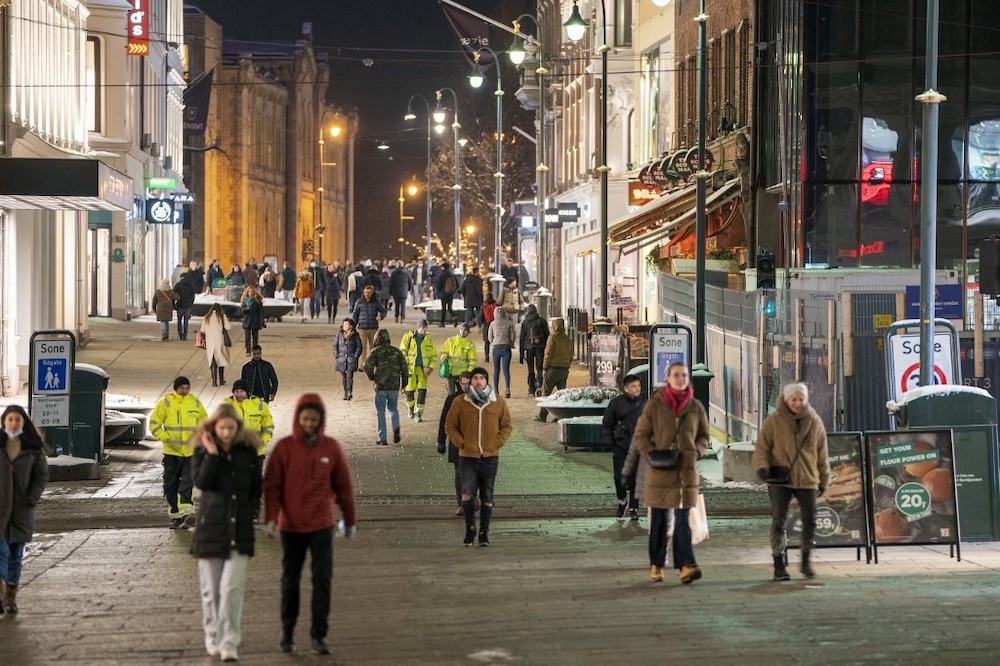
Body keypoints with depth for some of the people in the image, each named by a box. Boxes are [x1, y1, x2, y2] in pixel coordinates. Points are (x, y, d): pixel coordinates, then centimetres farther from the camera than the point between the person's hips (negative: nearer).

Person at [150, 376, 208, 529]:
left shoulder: (196, 403, 7)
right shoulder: (165, 403, -1)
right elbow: (154, 423, 0)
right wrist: (165, 438, -11)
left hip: (191, 452, 0)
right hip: (171, 451, 0)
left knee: (188, 482, -13)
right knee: (171, 484, 5)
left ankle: (187, 513, -21)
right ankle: (175, 515, 14)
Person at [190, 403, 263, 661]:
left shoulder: (248, 451, 5)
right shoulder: (203, 450, 1)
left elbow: (256, 487, 12)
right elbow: (201, 482, -15)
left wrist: (250, 511, 0)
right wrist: (212, 453, -17)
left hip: (240, 530, 0)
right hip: (210, 528, 0)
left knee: (232, 588, -10)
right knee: (211, 589, 8)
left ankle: (229, 642, -9)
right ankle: (213, 637, 24)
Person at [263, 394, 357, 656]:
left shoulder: (331, 448, 0)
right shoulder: (284, 447, -4)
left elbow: (343, 486, 7)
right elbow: (272, 485, -3)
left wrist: (350, 520, 11)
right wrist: (271, 518, -12)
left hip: (322, 526, 0)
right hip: (291, 526, 0)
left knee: (323, 579, -5)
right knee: (290, 579, 11)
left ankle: (319, 635, 3)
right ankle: (287, 632, 24)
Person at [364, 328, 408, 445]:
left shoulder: (375, 352, -3)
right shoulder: (396, 351, 8)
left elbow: (367, 366, -13)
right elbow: (404, 368, 6)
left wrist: (371, 377, 6)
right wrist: (404, 383, 14)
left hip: (380, 386, -3)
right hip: (394, 386, 3)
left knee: (380, 412, 6)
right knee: (393, 408, 20)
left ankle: (382, 438, 5)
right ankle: (396, 427, -7)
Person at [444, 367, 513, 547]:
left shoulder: (498, 402, 2)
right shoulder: (460, 403, -2)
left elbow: (507, 426, 10)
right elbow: (450, 426, 5)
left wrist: (497, 443, -3)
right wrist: (461, 443, -6)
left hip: (490, 458, 2)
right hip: (467, 458, -2)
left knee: (487, 498, 9)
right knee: (467, 495, -16)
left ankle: (484, 532, 21)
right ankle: (470, 528, 5)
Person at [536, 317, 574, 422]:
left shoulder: (553, 337, -9)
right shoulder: (568, 339, 11)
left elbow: (548, 354, -11)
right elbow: (570, 356, 14)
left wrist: (544, 368, -4)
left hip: (553, 368, -6)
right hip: (564, 369, 6)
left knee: (546, 392, -1)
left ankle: (542, 416, 0)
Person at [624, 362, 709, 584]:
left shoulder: (696, 407, 6)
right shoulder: (654, 405, 0)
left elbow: (704, 435, 16)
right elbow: (640, 435, 3)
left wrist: (696, 452, -2)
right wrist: (650, 455, -12)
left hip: (686, 470, 1)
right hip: (660, 470, -1)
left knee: (682, 519, -5)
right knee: (659, 520, 7)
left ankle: (686, 566, -12)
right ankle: (656, 565, 17)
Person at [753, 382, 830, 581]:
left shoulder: (814, 422, 5)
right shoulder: (773, 422, -3)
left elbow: (822, 455, 13)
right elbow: (761, 447, -1)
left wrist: (824, 480, 15)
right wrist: (762, 467, -20)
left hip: (807, 480, 2)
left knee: (809, 521, 4)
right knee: (778, 522, -5)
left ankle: (806, 561, 22)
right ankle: (779, 564, 3)